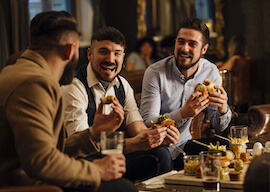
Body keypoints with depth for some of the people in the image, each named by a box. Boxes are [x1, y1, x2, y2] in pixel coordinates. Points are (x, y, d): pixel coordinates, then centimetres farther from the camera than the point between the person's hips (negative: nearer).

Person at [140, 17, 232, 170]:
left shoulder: (211, 72, -1)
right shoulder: (155, 73, -14)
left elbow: (219, 127, 3)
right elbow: (147, 123, -20)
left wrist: (223, 109, -22)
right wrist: (182, 114, -35)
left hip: (184, 144, 5)